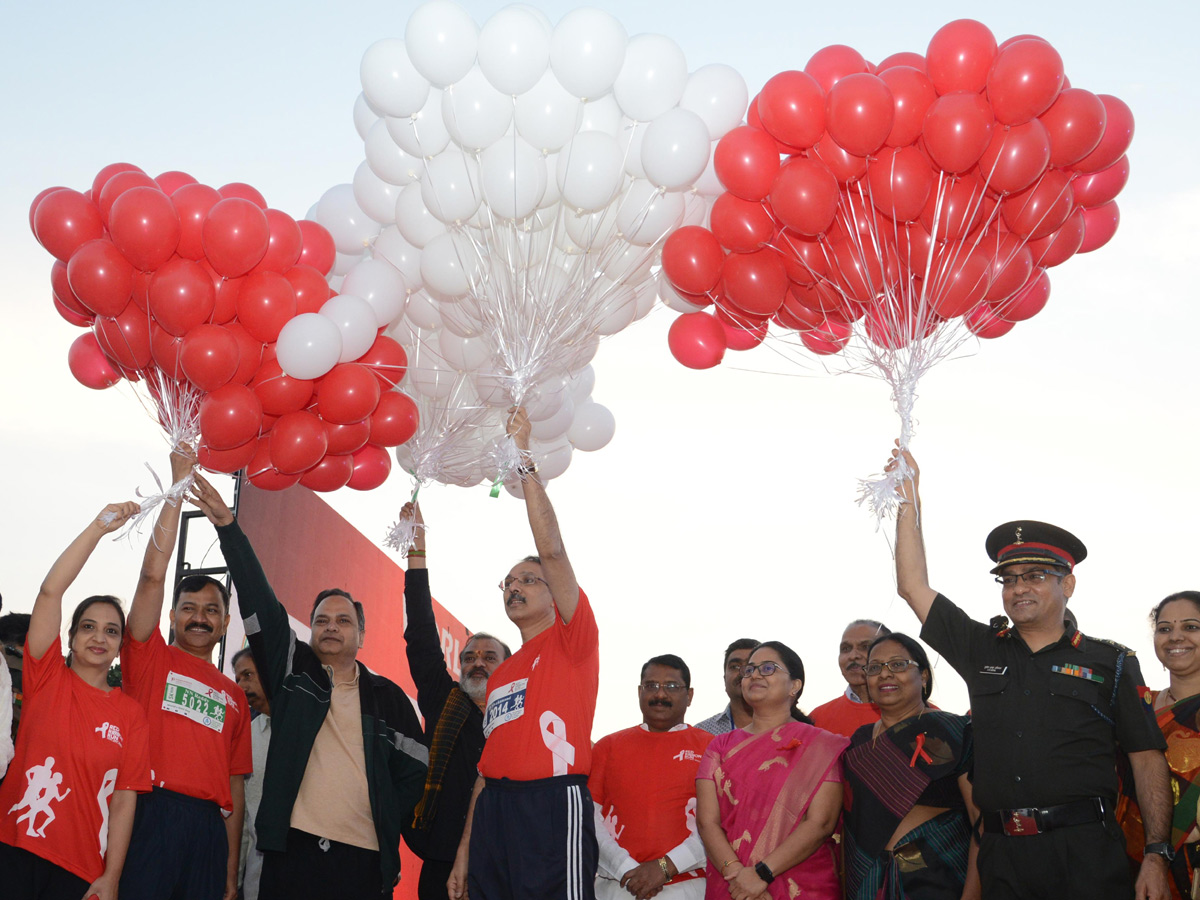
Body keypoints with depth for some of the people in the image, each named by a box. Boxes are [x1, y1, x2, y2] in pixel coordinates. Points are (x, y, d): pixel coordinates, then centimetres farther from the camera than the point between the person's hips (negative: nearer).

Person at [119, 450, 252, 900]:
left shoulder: (234, 697, 20)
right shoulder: (150, 658, 12)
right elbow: (153, 573, 0)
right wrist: (178, 485, -3)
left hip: (207, 825, 4)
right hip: (147, 813, -3)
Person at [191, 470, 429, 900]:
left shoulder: (388, 696, 12)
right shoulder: (292, 670, 11)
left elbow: (414, 768, 14)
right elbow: (258, 602, 2)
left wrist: (387, 824, 3)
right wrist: (227, 526, -6)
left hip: (364, 858, 1)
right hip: (292, 848, 0)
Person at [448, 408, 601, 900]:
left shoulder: (572, 639, 4)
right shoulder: (501, 673, 22)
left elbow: (551, 550, -9)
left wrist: (524, 459, -7)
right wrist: (464, 852, 17)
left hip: (551, 804, -6)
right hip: (494, 809, 7)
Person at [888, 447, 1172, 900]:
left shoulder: (1109, 663, 7)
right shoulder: (982, 651, 14)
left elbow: (1147, 759, 3)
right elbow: (913, 586, 13)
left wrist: (1156, 855, -6)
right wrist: (909, 496, 11)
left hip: (1084, 850, -2)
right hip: (1002, 854, 3)